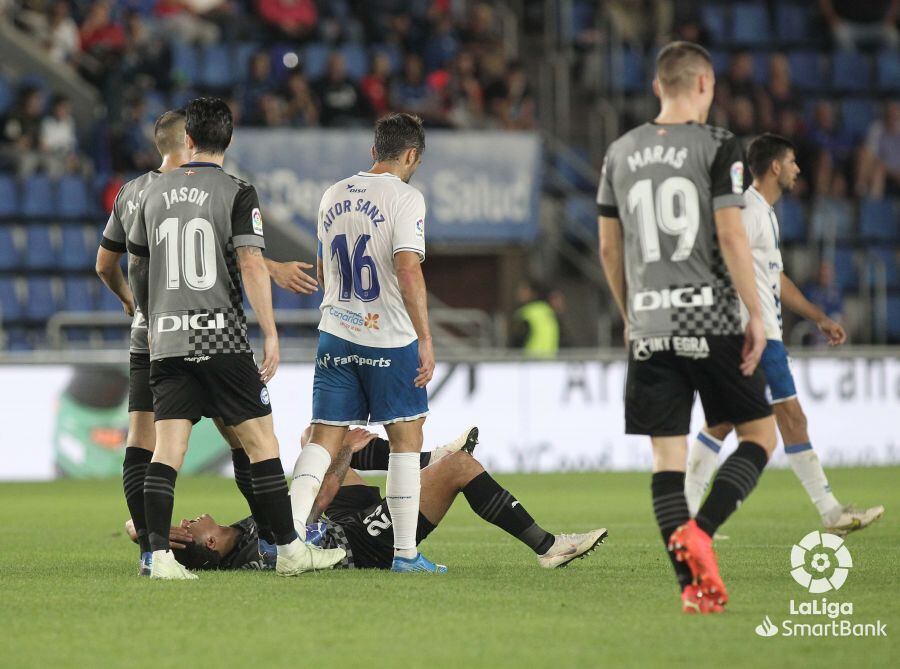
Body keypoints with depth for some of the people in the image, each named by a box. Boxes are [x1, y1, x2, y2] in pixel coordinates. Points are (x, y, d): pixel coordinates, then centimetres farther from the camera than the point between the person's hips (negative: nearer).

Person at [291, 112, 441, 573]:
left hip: (335, 333, 5)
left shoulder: (333, 195, 11)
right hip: (389, 338, -5)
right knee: (406, 439, 5)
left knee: (325, 437, 5)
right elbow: (408, 271, -18)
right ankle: (406, 552, 5)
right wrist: (425, 339, -15)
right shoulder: (404, 197, -9)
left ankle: (290, 529, -13)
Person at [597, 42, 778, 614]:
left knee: (667, 456, 5)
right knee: (760, 435, 10)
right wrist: (756, 314, -6)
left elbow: (609, 248, 13)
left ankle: (693, 586, -1)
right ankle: (701, 530, -12)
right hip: (711, 320, -4)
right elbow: (730, 234, -12)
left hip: (649, 328, 4)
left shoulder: (621, 153, 9)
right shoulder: (718, 146, -5)